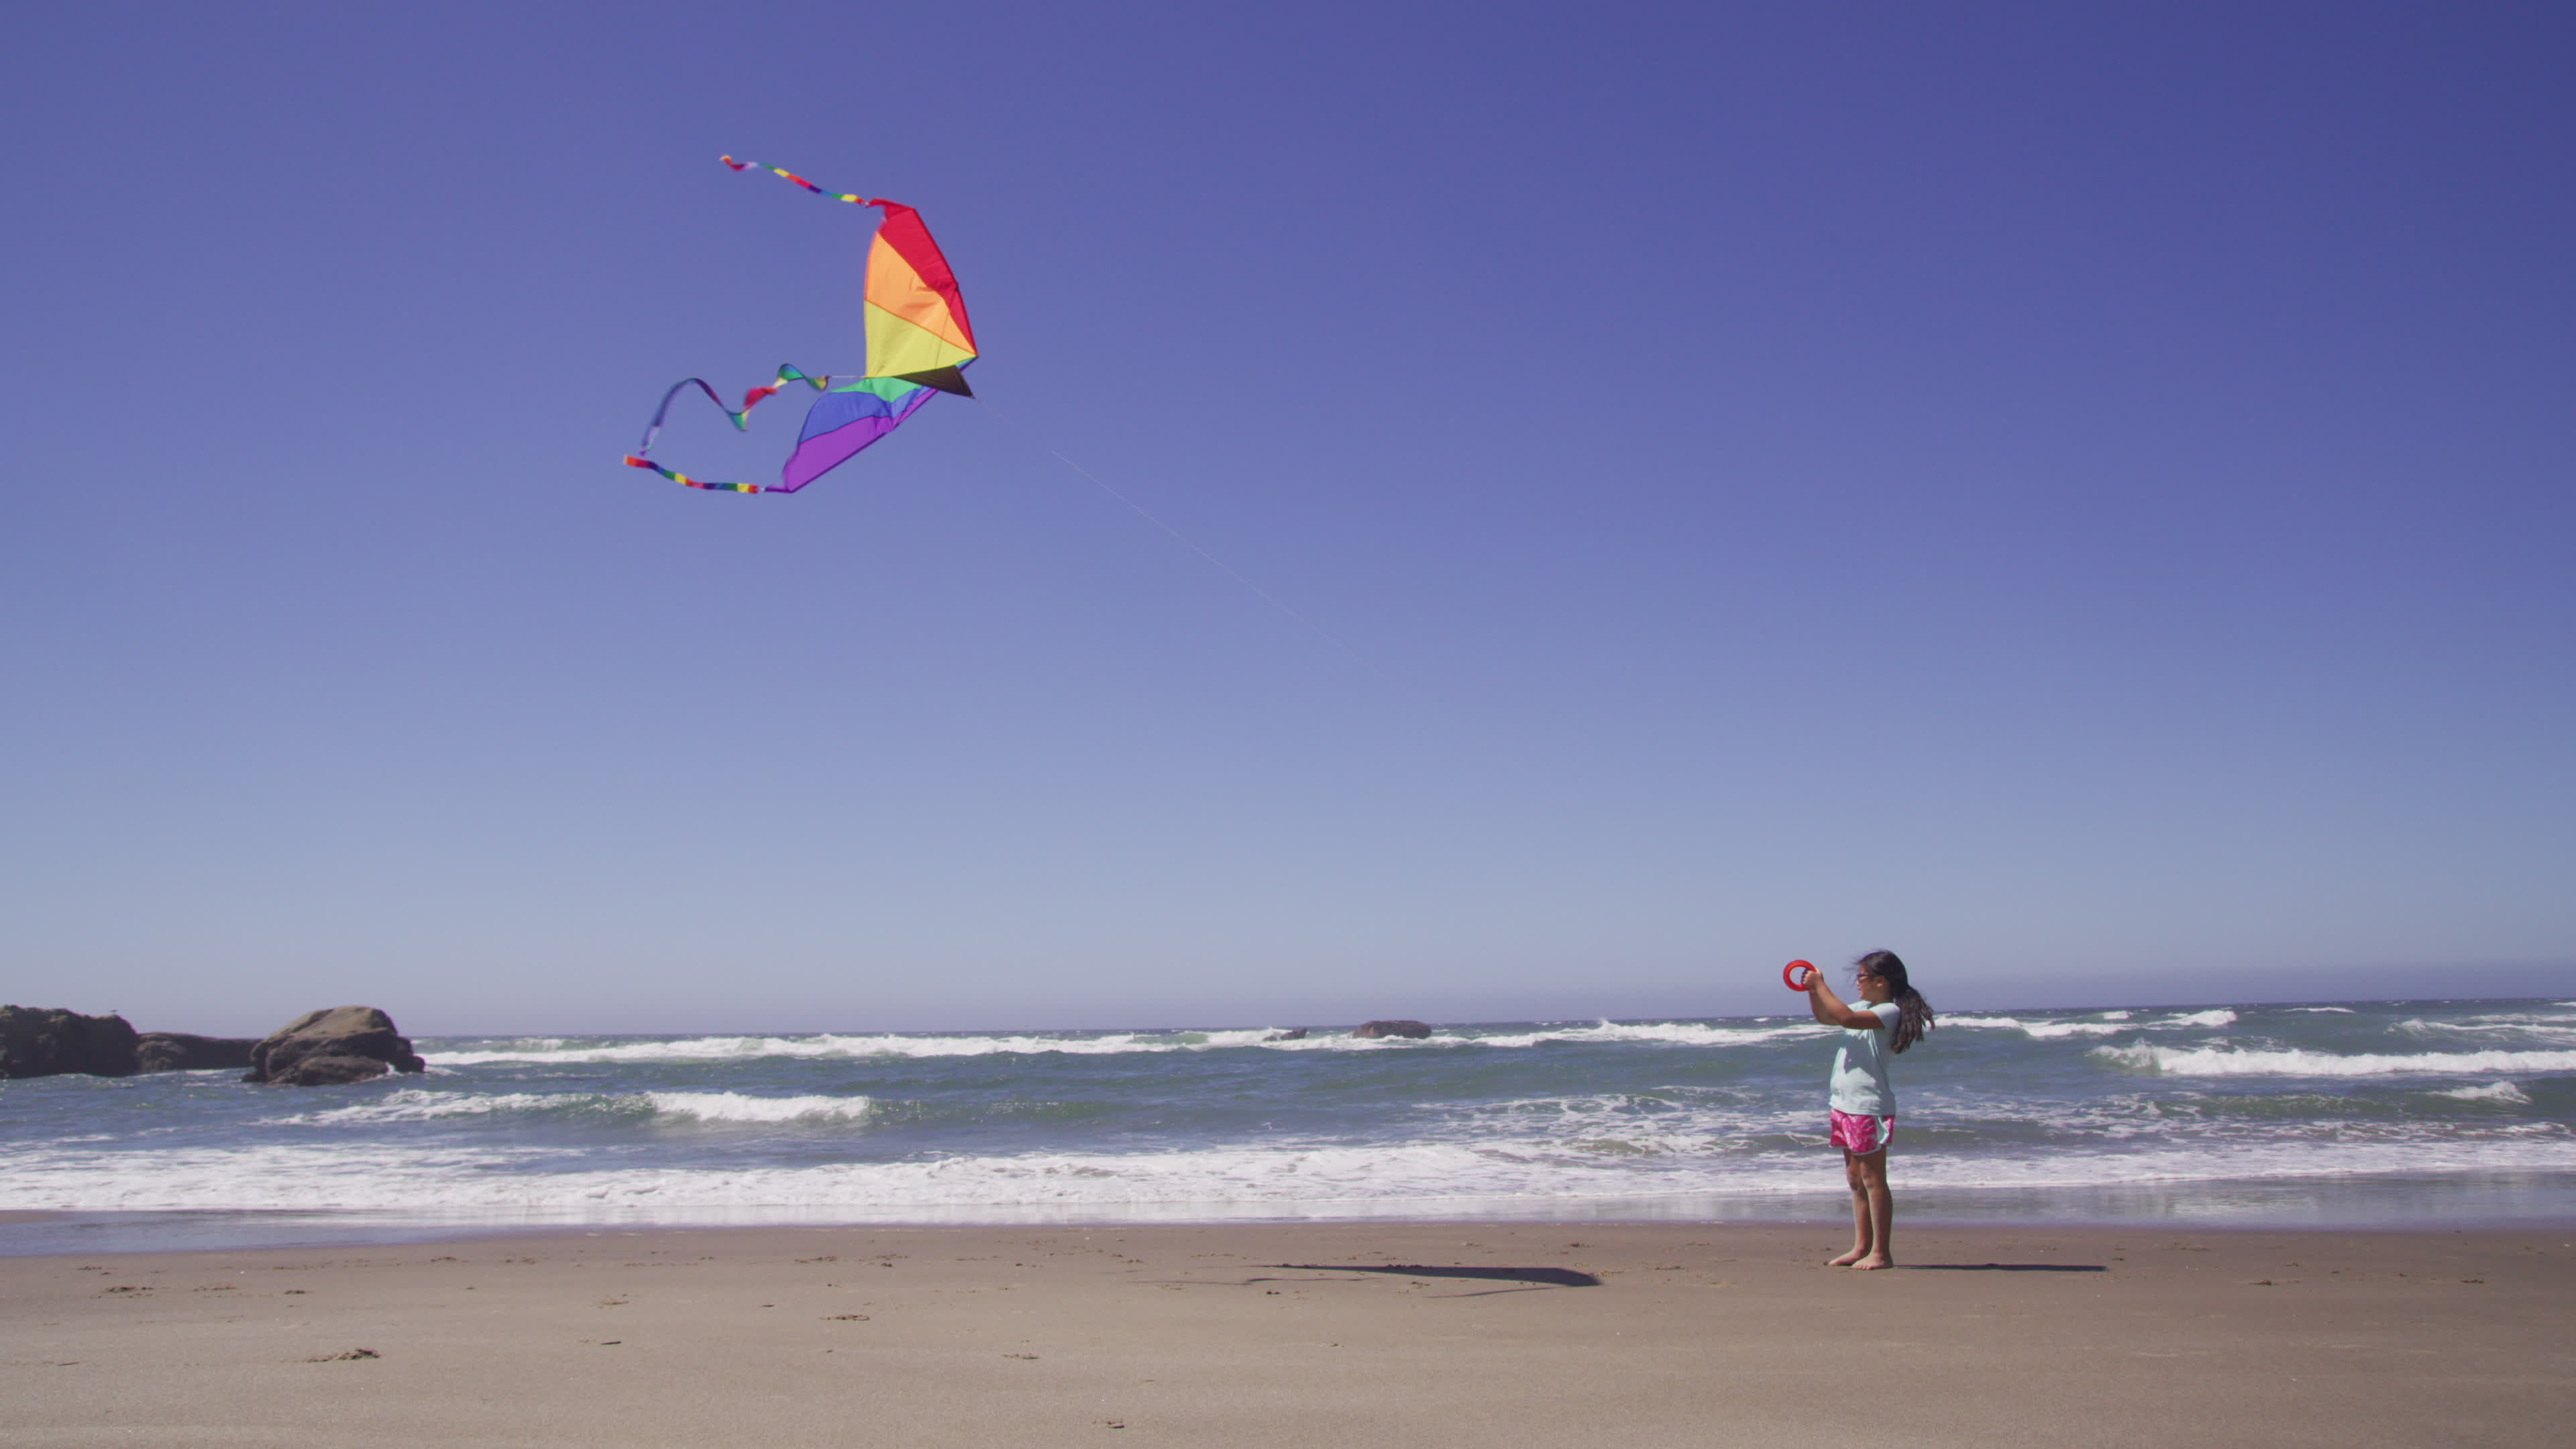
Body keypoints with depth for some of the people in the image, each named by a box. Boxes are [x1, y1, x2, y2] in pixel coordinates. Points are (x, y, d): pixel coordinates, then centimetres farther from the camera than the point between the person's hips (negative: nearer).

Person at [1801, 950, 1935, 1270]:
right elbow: (1825, 1017, 27)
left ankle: (1881, 1252, -2)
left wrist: (1821, 985, -20)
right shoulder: (1866, 1009, 14)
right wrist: (1812, 989, 10)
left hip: (1869, 1106, -9)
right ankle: (1861, 1248, 17)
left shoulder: (1890, 1012, -14)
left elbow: (1846, 1018, -30)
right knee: (1855, 1179, 12)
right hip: (1845, 1103, 9)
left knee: (1872, 1178, -6)